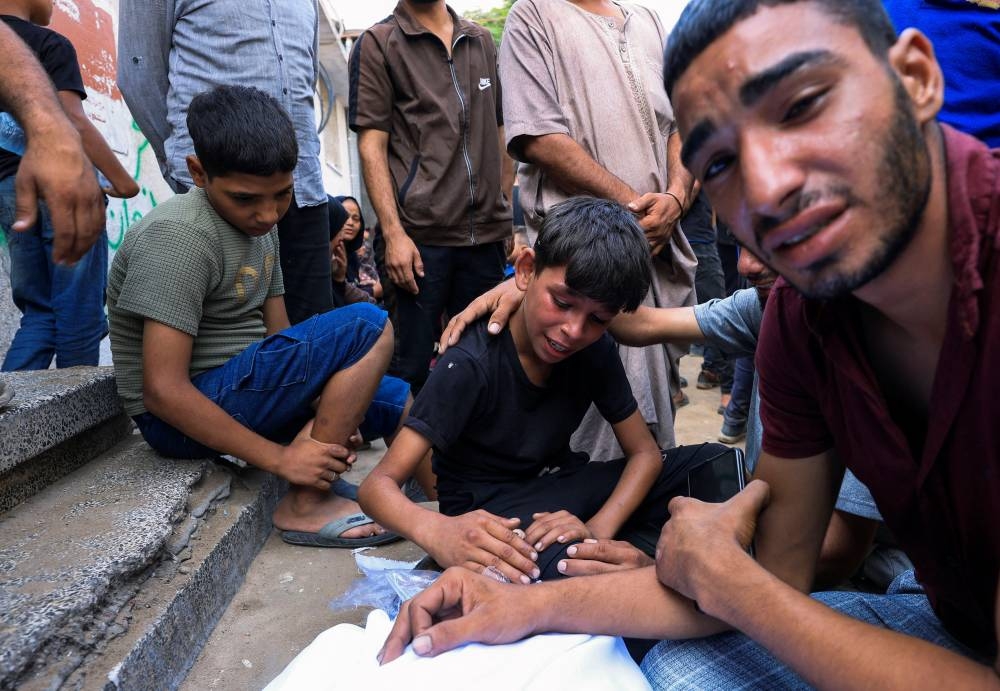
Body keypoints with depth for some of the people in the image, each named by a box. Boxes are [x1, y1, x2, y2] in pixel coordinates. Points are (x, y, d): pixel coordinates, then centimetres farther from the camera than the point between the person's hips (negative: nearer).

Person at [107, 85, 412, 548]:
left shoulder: (258, 223, 8)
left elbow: (277, 334, 7)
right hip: (184, 417, -9)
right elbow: (164, 391, -23)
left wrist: (321, 415, -10)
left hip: (246, 387, 9)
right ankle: (305, 507, -17)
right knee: (367, 326, -23)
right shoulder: (181, 236, -20)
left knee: (400, 403, 9)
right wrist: (281, 458, -23)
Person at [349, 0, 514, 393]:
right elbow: (371, 145, -4)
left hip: (486, 235, 5)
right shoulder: (377, 44, 3)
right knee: (409, 369, -1)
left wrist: (511, 219, 13)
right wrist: (393, 233, -14)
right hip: (417, 237, -4)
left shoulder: (482, 41, 17)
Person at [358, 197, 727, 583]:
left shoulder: (596, 351, -8)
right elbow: (378, 485, -27)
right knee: (559, 564, -42)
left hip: (559, 488, 6)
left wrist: (599, 531, -24)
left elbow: (645, 453, -4)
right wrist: (436, 530, -51)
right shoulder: (471, 366, -24)